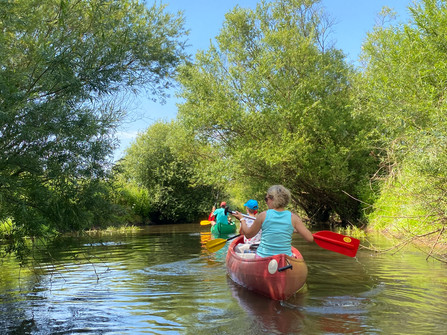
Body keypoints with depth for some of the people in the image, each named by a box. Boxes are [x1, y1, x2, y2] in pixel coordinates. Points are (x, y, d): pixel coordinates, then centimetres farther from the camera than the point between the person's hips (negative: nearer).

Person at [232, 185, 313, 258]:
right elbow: (310, 238, -3)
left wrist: (242, 219, 24)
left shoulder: (263, 215, -6)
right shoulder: (293, 217, -4)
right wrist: (297, 229, 16)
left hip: (263, 258, -1)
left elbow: (248, 234, 8)